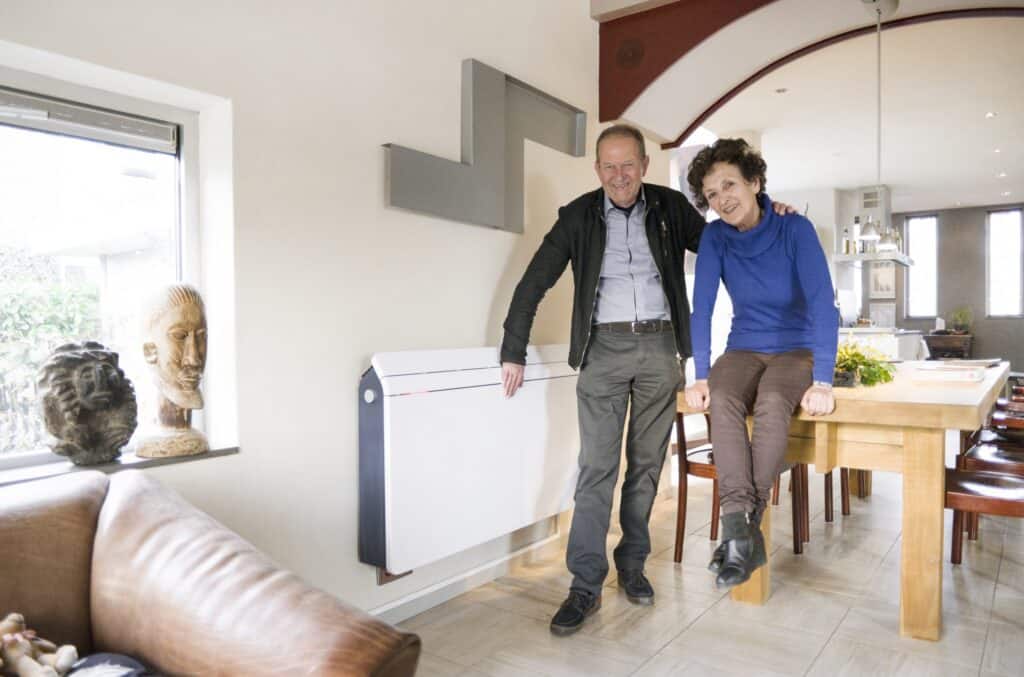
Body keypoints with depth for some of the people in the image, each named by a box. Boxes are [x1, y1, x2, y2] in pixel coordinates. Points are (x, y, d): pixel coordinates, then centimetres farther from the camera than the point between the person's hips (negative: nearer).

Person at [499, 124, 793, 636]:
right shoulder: (579, 216, 1)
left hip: (659, 346, 2)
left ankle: (632, 566, 23)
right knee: (597, 465, -6)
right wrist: (513, 352, -1)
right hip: (605, 346, -2)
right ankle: (585, 585, 2)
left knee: (647, 463, 8)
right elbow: (535, 282, 2)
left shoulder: (669, 207, 5)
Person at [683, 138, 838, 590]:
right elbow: (701, 308, -9)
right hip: (743, 350, 2)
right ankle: (742, 532, -34)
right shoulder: (714, 238, -4)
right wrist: (701, 375, -18)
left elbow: (823, 303, -21)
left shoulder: (795, 229, -13)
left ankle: (742, 527, -25)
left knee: (772, 405, -35)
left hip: (796, 350, -2)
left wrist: (822, 383, -29)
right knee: (722, 401, -32)